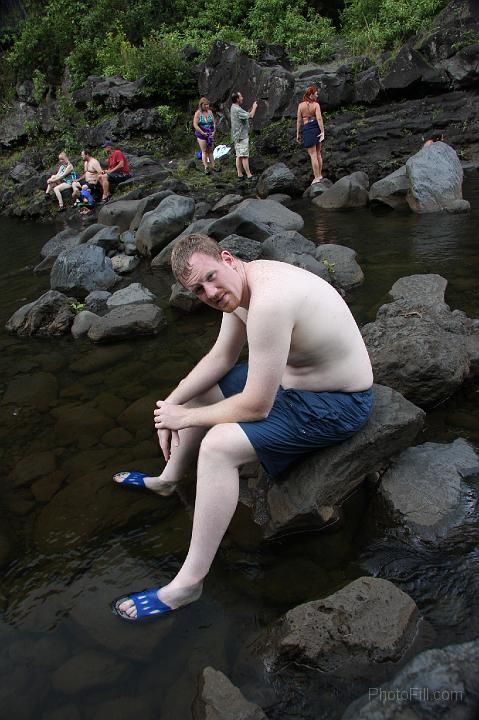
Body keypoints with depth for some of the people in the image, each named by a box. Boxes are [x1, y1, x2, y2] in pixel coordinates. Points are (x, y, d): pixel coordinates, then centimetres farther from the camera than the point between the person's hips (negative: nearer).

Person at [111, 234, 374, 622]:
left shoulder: (268, 301, -34)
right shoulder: (238, 285, -3)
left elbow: (256, 406, -30)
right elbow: (221, 357, 9)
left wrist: (186, 417, -15)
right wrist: (173, 402, 0)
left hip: (335, 405, -10)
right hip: (289, 375, 10)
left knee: (218, 445, -25)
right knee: (198, 387, 16)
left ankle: (188, 584, -9)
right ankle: (168, 478, 38)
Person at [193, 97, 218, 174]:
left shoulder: (210, 112, 6)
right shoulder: (198, 113, -8)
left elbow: (214, 123, 10)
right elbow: (195, 125, -13)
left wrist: (214, 131, -5)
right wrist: (203, 133, -17)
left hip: (210, 134, 4)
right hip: (201, 134, -4)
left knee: (210, 151, 8)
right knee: (204, 151, -3)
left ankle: (212, 166, 13)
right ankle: (206, 168, -2)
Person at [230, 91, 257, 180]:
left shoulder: (234, 108, 14)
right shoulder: (237, 109, -19)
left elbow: (245, 114, 22)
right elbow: (250, 115, -22)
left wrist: (251, 108, 12)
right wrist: (254, 107, -5)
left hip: (238, 136, 10)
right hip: (242, 136, -10)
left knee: (239, 156, 10)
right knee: (244, 156, -9)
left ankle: (240, 173, 13)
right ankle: (249, 174, -9)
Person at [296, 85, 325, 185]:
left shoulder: (301, 105, -2)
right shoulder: (316, 104, -5)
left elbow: (299, 120, 0)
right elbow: (319, 119, -12)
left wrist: (298, 133, 6)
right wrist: (322, 132, -13)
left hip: (307, 129, -1)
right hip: (317, 128, 2)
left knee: (313, 155, -3)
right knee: (318, 153, 15)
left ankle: (316, 177, -4)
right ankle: (320, 175, 22)